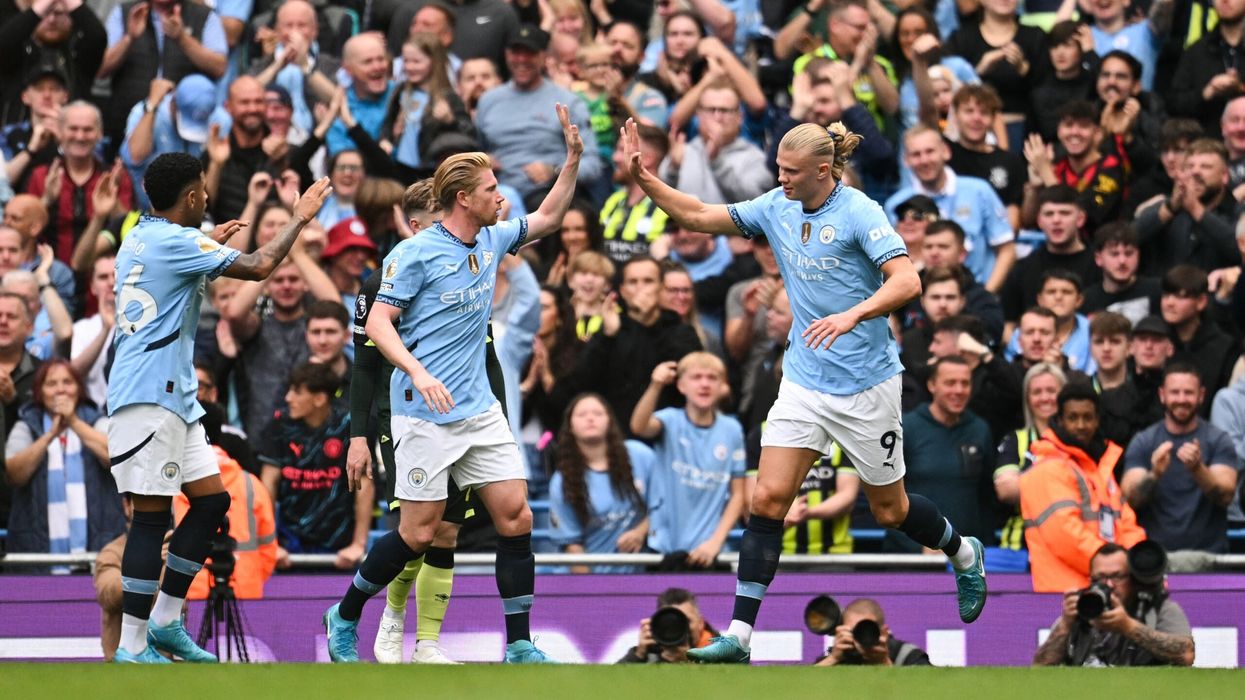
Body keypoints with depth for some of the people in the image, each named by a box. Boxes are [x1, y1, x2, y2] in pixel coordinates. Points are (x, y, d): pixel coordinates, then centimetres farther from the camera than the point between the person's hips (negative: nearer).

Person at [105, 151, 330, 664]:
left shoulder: (140, 239, 16)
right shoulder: (175, 241, -13)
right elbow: (258, 267, -16)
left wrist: (212, 243, 42)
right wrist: (300, 219, -2)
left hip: (175, 395, 10)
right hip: (149, 396, -10)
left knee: (212, 499, 11)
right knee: (153, 515, -10)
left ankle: (165, 621, 13)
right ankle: (132, 649, -10)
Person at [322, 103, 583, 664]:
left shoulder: (491, 241, 9)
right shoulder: (415, 253, -11)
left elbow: (547, 218, 23)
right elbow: (378, 320, -13)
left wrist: (572, 158, 10)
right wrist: (418, 372, -26)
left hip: (479, 411, 7)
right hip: (425, 414, -7)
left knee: (515, 517, -4)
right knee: (419, 533, -5)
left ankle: (520, 647, 0)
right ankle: (345, 617, 16)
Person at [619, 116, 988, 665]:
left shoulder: (858, 213, -16)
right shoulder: (777, 207, 2)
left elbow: (907, 281, -26)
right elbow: (699, 216, 8)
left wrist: (852, 315, -41)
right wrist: (645, 180, -5)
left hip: (865, 385, -5)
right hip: (803, 381, 5)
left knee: (889, 510, 10)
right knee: (768, 499, -9)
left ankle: (965, 555, 42)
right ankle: (739, 635, -10)